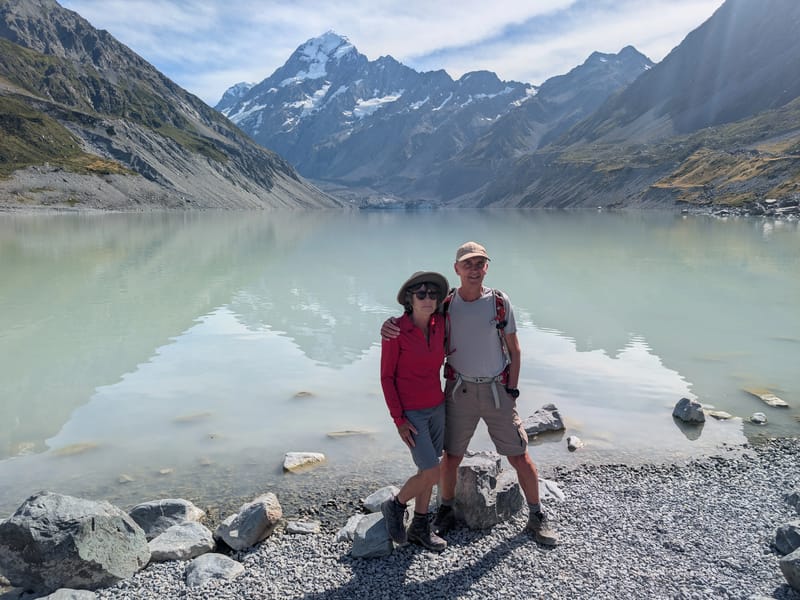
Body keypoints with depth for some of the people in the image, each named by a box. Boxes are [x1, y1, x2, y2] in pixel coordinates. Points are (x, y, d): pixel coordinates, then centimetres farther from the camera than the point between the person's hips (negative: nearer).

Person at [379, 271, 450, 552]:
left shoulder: (439, 322, -6)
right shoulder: (395, 330, -20)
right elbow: (386, 376, -14)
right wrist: (398, 420, -16)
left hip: (436, 407, 6)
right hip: (410, 412, -6)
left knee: (429, 470, 14)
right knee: (432, 474, -8)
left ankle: (419, 527, 33)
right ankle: (395, 506, 20)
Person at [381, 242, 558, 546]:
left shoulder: (500, 302, -5)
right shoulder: (445, 305, -4)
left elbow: (514, 350, 2)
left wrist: (511, 390, -2)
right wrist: (390, 326, -17)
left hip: (496, 389, 0)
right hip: (459, 390, 1)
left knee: (520, 456, 4)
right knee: (451, 457, 8)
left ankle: (537, 517, 24)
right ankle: (445, 512, 31)